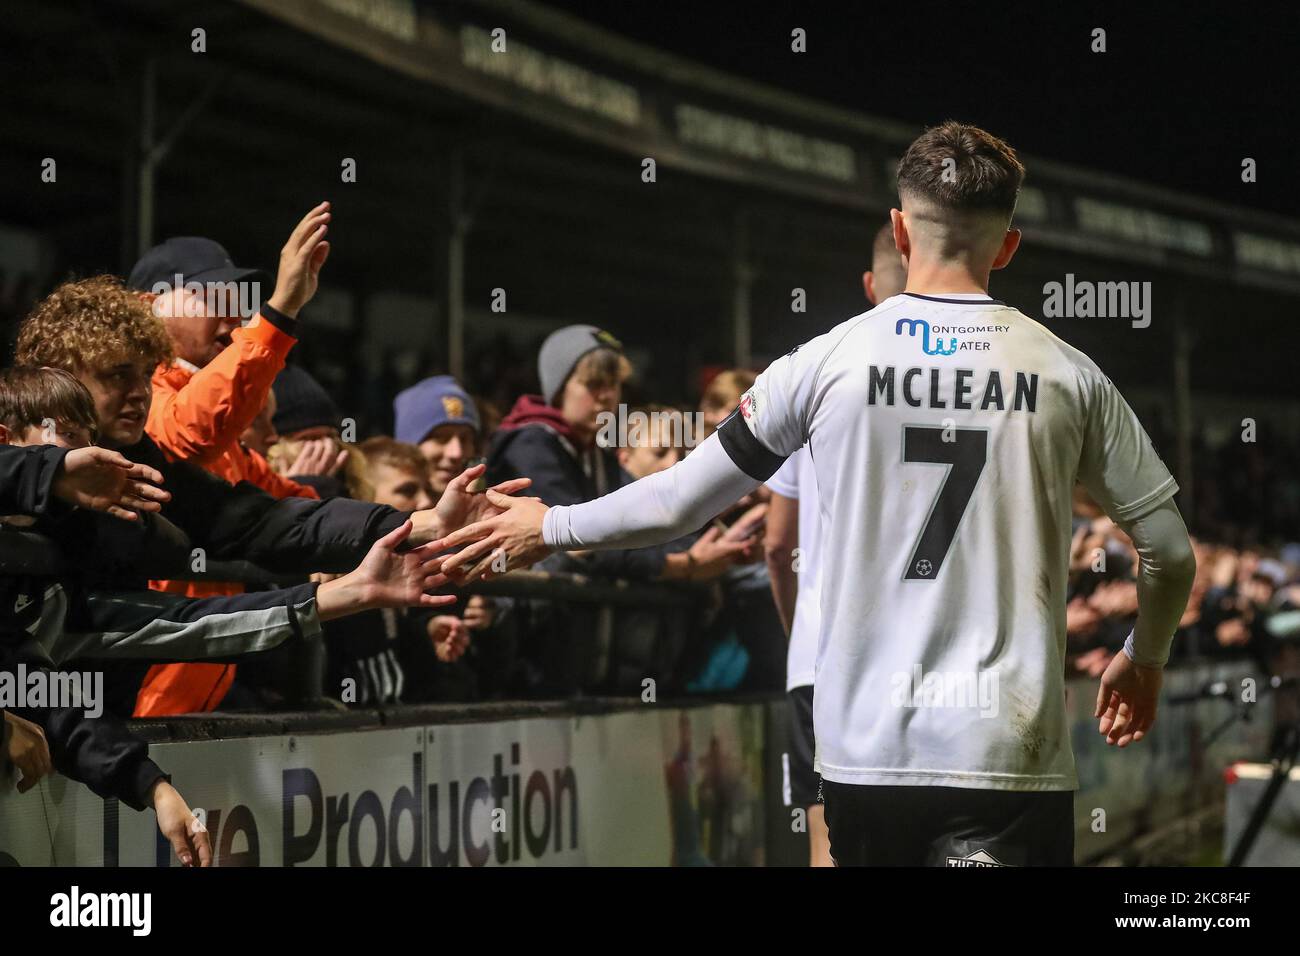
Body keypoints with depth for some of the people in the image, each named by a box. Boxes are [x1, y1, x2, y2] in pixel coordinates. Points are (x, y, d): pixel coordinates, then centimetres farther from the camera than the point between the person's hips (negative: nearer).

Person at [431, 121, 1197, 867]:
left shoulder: (829, 361, 1)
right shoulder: (1068, 375, 2)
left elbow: (682, 502, 7)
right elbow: (1171, 551, 7)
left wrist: (551, 527, 25)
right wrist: (1145, 659, 28)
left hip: (868, 748, 2)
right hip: (1012, 756, -1)